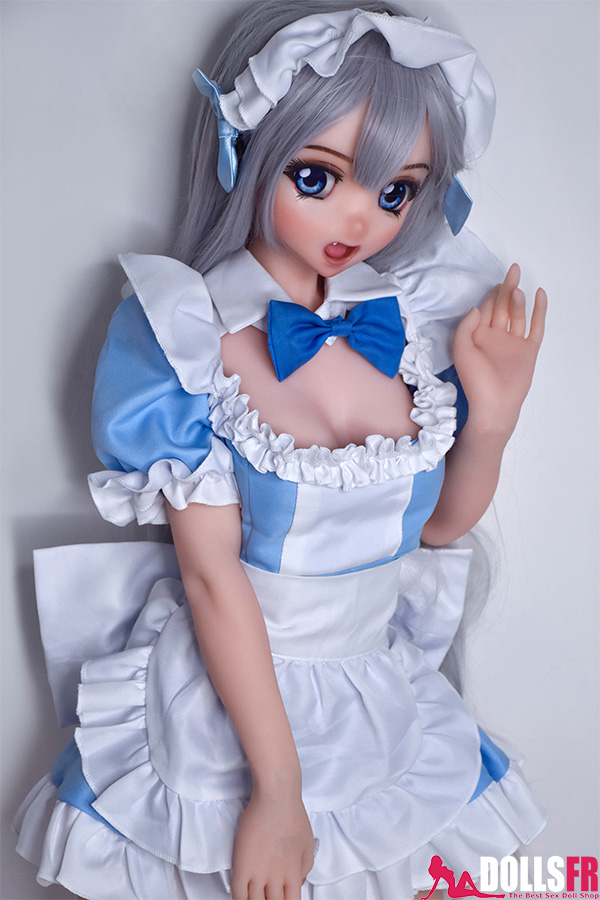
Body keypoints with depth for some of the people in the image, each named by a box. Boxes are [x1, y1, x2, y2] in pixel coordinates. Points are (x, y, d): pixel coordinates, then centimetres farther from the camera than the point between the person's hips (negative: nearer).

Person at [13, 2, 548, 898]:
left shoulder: (406, 320, -6)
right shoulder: (185, 334, -19)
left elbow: (438, 523, 4)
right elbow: (212, 574, -20)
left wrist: (492, 421, -14)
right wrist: (278, 786, -17)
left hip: (383, 705, 4)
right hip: (224, 705, -4)